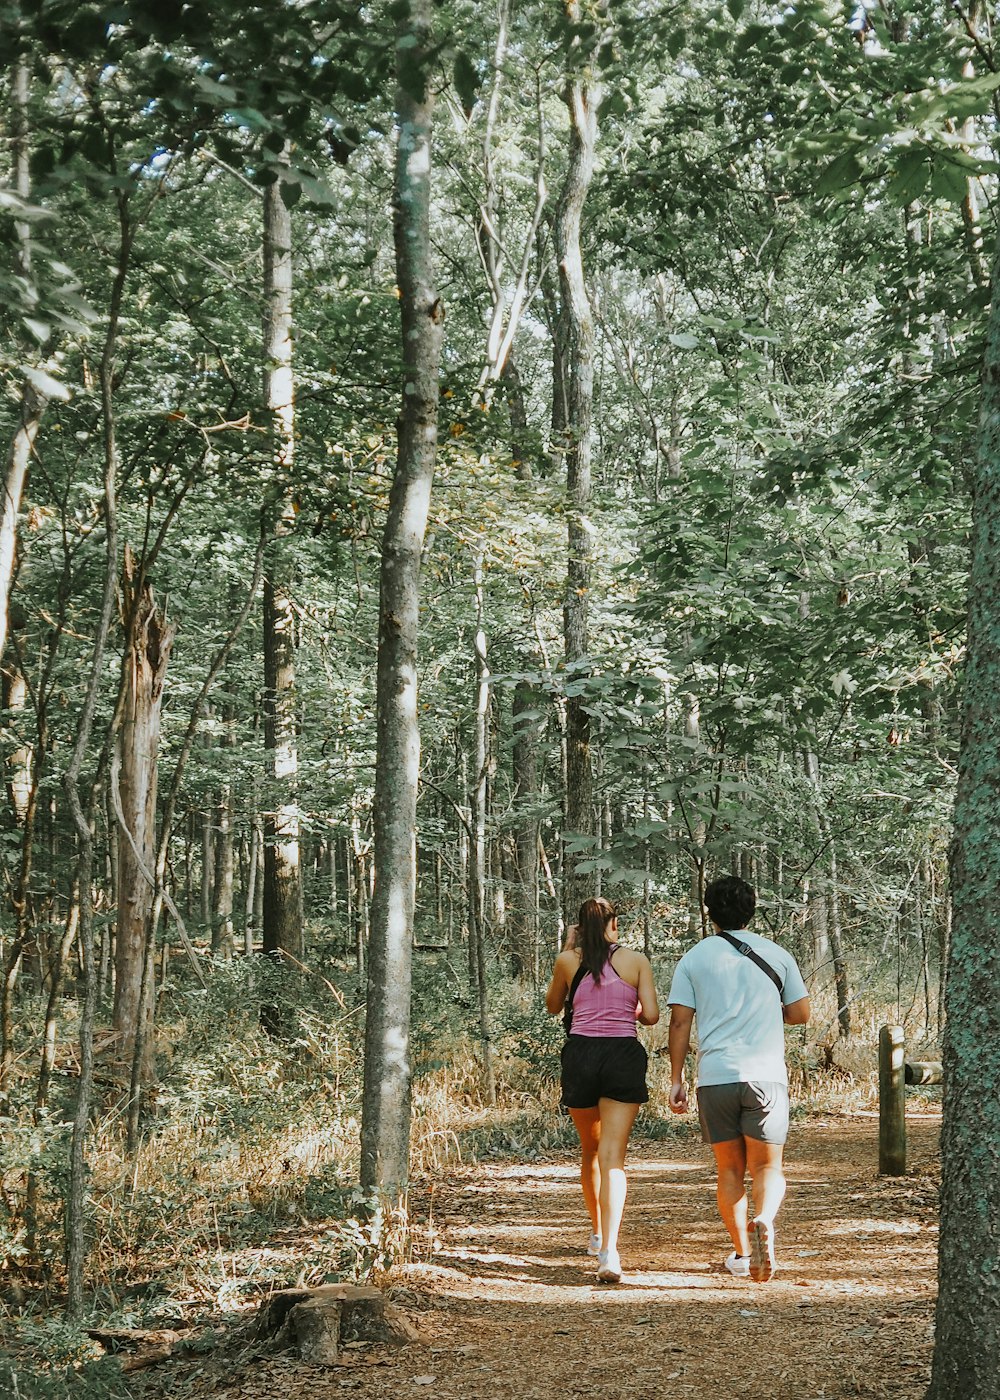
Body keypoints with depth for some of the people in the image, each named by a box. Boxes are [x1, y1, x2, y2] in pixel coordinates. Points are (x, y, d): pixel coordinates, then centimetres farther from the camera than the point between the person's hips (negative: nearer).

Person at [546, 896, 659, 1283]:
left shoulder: (569, 961, 5)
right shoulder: (636, 961, 3)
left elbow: (553, 1006, 20)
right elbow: (651, 1015, 0)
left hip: (580, 1055, 2)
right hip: (623, 1056, -1)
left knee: (590, 1150, 22)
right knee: (613, 1156, -7)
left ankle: (598, 1233, 35)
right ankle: (608, 1250, -21)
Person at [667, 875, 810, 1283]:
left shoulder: (693, 959, 5)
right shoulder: (776, 955, 8)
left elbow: (679, 1023, 0)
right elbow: (800, 1014, 10)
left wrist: (676, 1079, 6)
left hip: (715, 1077, 0)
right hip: (766, 1075, 0)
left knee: (730, 1169, 13)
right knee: (767, 1166, 5)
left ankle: (741, 1253, 13)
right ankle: (763, 1220, -24)